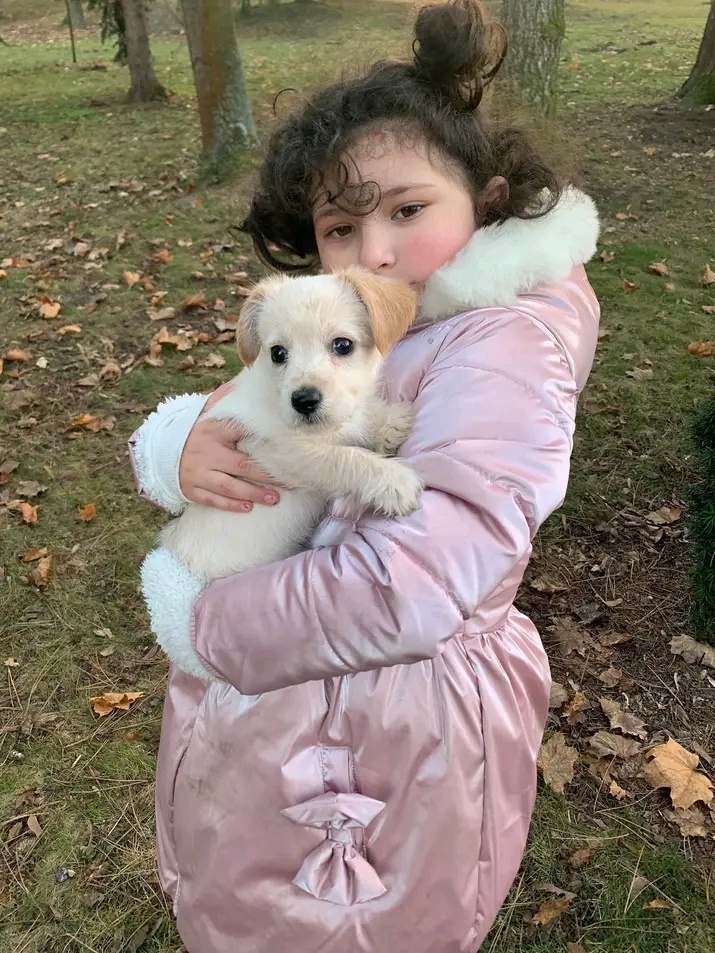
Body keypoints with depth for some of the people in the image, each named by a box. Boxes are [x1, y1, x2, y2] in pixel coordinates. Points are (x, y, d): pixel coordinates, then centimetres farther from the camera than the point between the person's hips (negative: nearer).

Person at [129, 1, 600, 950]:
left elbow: (407, 591, -31)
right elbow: (172, 432, 5)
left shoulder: (508, 343, -21)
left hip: (395, 726, -7)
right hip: (259, 708, 7)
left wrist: (194, 617, -17)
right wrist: (181, 447, -21)